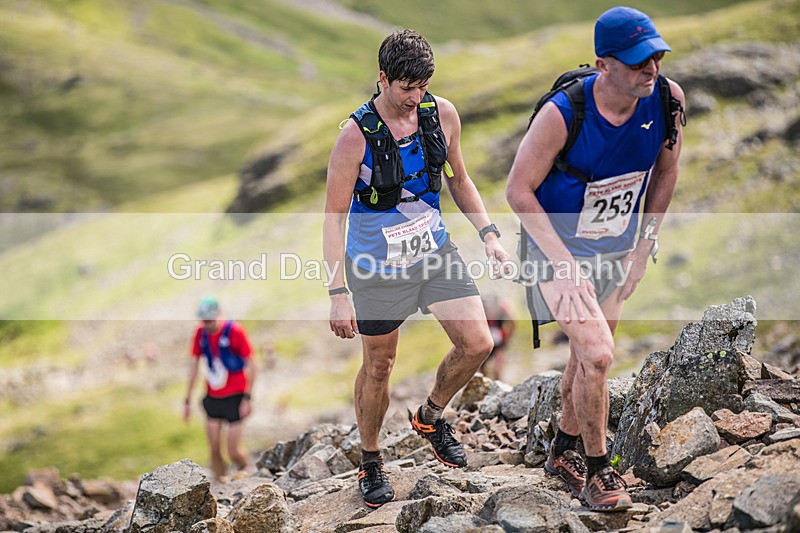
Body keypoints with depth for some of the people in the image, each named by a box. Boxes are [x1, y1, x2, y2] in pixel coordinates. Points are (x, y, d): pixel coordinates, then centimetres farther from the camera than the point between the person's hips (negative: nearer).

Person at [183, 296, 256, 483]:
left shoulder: (234, 331, -14)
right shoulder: (201, 333, 0)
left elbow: (251, 365, -9)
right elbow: (194, 366, 10)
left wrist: (247, 398, -13)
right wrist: (187, 400, 10)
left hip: (234, 398, -4)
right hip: (212, 398, 4)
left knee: (234, 452, -4)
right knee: (214, 450, -1)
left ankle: (246, 471, 27)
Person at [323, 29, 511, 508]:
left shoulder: (442, 114, -8)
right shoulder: (357, 135, -22)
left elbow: (459, 179, 10)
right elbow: (334, 217, -17)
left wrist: (488, 232, -3)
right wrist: (338, 294, -21)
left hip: (435, 250, 4)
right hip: (377, 267, -4)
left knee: (478, 343, -5)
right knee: (379, 366, 8)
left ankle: (431, 416, 24)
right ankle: (370, 460, 32)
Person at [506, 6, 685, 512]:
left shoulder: (667, 98, -15)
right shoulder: (563, 113, -28)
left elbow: (665, 171, 3)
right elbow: (519, 190, -19)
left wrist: (644, 249, 3)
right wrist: (563, 265, -22)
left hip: (617, 251, 6)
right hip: (561, 248, -5)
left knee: (590, 356, 18)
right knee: (597, 354, -17)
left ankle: (563, 450, 40)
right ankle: (598, 469, 4)